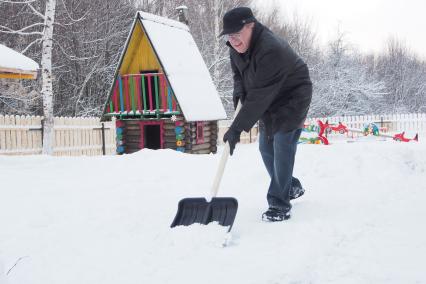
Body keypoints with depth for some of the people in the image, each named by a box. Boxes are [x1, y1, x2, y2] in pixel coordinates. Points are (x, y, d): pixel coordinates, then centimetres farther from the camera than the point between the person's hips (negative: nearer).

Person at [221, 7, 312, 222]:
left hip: (291, 100, -9)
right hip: (269, 103, 9)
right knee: (266, 148, 12)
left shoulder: (270, 50, -36)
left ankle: (279, 205, -7)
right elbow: (238, 72, 13)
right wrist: (239, 91, -10)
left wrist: (237, 128, -37)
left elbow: (259, 96, -38)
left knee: (282, 147, -14)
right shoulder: (237, 48, -7)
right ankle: (291, 187, 32)